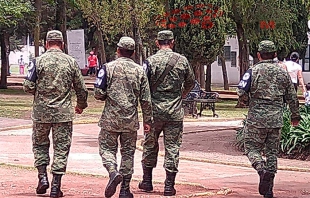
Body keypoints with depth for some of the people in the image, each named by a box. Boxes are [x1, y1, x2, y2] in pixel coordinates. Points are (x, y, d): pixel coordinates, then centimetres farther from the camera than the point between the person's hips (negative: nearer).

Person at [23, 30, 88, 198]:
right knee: (61, 148, 4)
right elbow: (81, 89, 5)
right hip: (63, 113, 0)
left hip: (41, 111, 0)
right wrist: (81, 105, 23)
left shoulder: (38, 61, -4)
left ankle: (42, 177, 6)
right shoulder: (71, 62, 1)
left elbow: (28, 86, -8)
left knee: (40, 144, 18)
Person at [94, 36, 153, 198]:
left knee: (107, 148, 7)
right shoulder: (139, 71, 4)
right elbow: (146, 100, 3)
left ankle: (113, 172, -21)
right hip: (131, 119, 2)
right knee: (128, 152, 9)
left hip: (110, 118, -2)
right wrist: (147, 120, 11)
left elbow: (98, 93, -7)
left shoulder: (109, 67, -4)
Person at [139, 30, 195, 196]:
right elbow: (191, 82, 14)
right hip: (175, 113, 1)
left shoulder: (151, 61, -6)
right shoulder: (182, 61, 1)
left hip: (154, 110, 0)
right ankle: (169, 186, 3)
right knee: (172, 147, 4)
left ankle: (147, 181, 22)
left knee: (150, 145, 14)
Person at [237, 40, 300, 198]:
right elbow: (292, 97, 11)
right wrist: (295, 115, 23)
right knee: (272, 152, 9)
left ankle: (262, 170, -21)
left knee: (252, 148, 8)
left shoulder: (253, 71, -5)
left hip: (256, 118, -3)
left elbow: (241, 91, -10)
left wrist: (248, 96, 13)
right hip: (276, 119, 3)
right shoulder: (283, 73, 7)